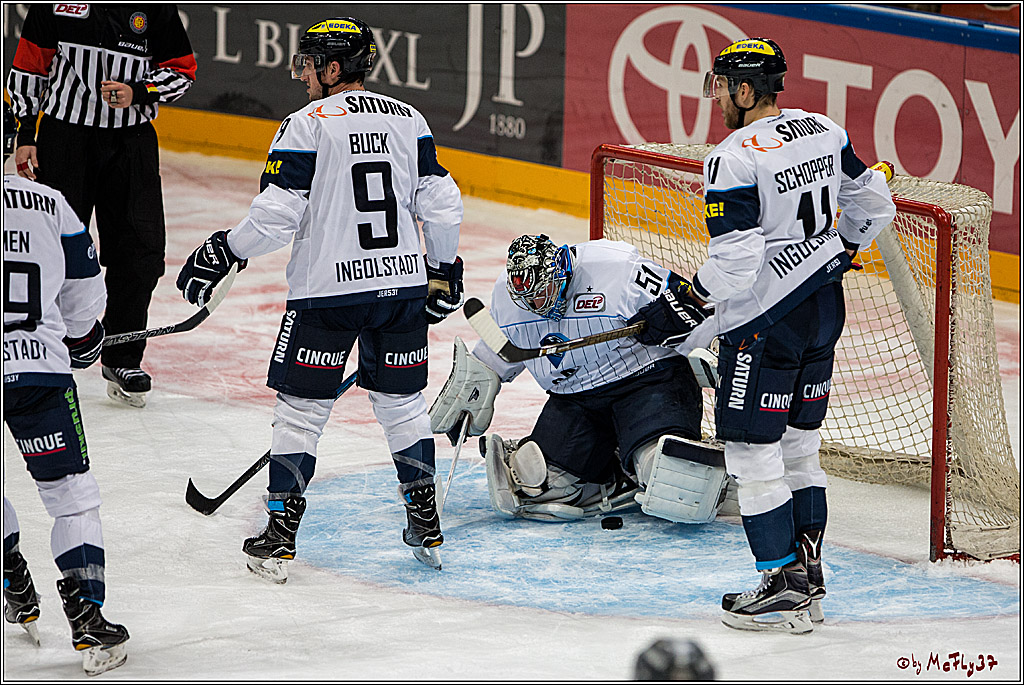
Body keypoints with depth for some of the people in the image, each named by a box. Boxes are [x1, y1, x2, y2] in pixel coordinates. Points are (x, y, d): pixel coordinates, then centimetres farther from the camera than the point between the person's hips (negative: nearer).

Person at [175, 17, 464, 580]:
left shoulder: (308, 125, -10)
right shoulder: (408, 121, 5)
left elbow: (276, 217, -14)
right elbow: (440, 203, 7)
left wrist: (223, 253, 0)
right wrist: (444, 270, 20)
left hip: (328, 290, -5)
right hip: (402, 281, 5)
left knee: (300, 407, 4)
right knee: (402, 401, 17)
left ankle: (279, 539, 5)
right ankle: (426, 529, 20)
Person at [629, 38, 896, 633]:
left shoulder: (734, 160, -19)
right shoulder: (825, 132, 4)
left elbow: (735, 262, -24)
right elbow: (873, 204, 15)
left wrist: (685, 306, -11)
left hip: (766, 319, -8)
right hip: (824, 309, 8)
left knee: (752, 451, 0)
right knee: (799, 445, 17)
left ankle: (786, 590, 0)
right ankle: (808, 580, 21)